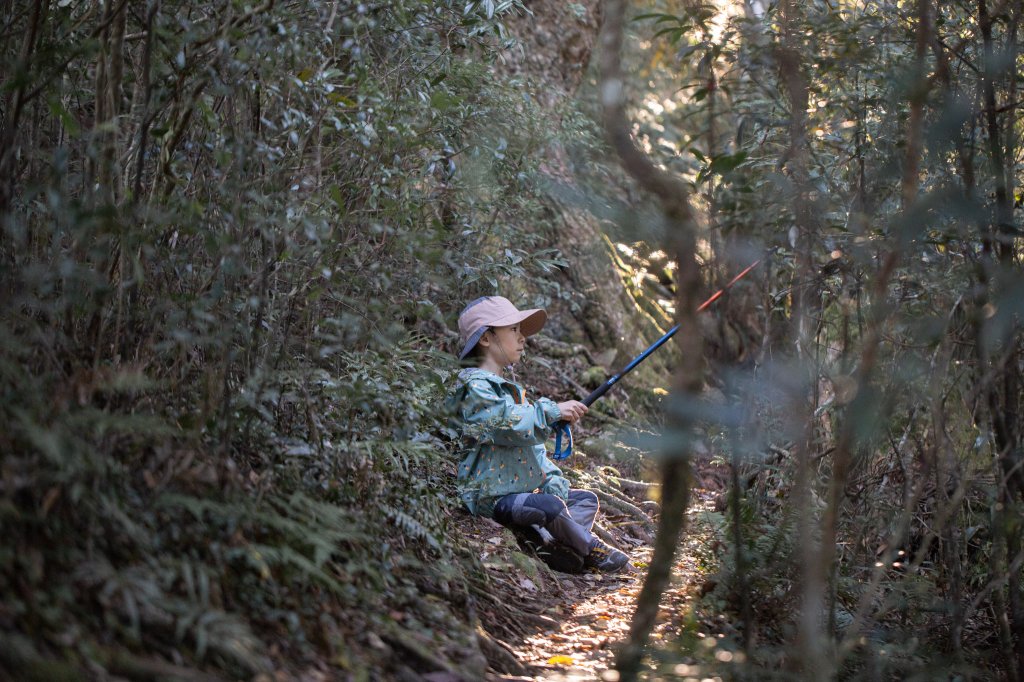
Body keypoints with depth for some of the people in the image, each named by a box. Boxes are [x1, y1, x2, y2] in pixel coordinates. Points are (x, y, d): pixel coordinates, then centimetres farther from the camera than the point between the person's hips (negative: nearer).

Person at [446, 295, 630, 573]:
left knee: (587, 499, 14)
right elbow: (512, 424, -27)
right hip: (492, 497, -11)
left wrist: (554, 483, 7)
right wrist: (554, 410, -17)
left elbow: (534, 445, 19)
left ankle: (545, 542, -12)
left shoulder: (510, 388, 21)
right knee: (550, 508, -32)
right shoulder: (475, 387, -12)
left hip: (524, 489, 11)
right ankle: (591, 550, -7)